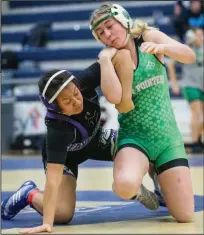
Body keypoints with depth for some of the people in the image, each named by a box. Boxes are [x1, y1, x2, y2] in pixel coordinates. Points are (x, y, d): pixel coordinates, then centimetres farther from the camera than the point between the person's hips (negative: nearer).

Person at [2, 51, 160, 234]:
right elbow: (53, 178, -46)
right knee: (63, 214, -20)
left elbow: (119, 55, -29)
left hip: (94, 139, 4)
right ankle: (30, 194, 11)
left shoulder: (85, 83, -35)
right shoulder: (56, 128, -44)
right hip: (64, 155, -4)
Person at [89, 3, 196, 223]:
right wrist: (105, 58, -20)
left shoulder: (148, 37, -1)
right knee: (125, 186, -35)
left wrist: (160, 48, -30)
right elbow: (114, 97, -22)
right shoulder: (108, 60, -3)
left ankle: (157, 173, 29)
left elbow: (189, 56, -14)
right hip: (134, 137, -1)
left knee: (185, 216, -3)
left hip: (167, 138, 1)